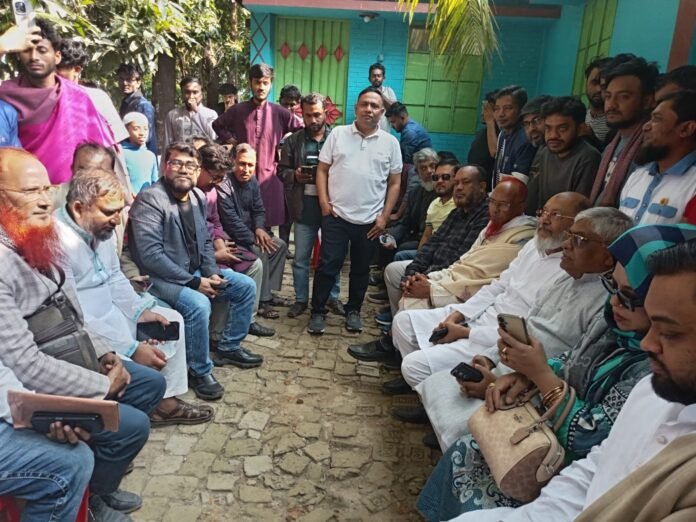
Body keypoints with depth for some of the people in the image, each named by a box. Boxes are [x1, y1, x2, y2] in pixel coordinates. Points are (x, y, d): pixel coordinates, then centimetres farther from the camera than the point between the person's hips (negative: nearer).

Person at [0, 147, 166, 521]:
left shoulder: (34, 244, 2)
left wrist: (103, 354, -1)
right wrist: (104, 385, -20)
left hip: (62, 362, 10)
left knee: (150, 384, 11)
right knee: (132, 424, -15)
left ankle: (101, 479, 27)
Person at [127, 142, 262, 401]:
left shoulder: (198, 197, 5)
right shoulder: (150, 200, -19)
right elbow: (150, 255, -25)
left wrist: (211, 273, -5)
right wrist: (194, 282, -24)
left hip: (196, 271, 9)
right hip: (161, 278, -8)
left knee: (246, 286, 6)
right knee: (198, 304, -34)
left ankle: (229, 348, 21)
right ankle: (199, 371, -10)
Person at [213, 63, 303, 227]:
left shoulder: (279, 112, 2)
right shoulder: (237, 110, 5)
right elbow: (217, 125, 21)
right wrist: (230, 140, 8)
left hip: (270, 176, 0)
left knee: (268, 221, 3)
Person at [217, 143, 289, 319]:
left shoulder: (252, 182, 3)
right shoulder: (225, 186, -22)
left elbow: (259, 210, 8)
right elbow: (231, 222, -26)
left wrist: (259, 229, -12)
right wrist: (254, 239, -24)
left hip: (249, 232, 9)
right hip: (231, 237, -9)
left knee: (280, 245, 1)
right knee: (261, 252, -26)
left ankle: (268, 292, 7)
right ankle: (261, 301, -13)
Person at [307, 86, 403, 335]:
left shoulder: (390, 142, 4)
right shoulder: (338, 134, 2)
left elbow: (394, 183, 5)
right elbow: (322, 170, 4)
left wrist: (384, 216, -2)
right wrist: (324, 203, -7)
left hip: (370, 220, 1)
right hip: (336, 215, -1)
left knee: (361, 269, 12)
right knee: (327, 266, 2)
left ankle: (353, 310, 28)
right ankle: (318, 312, 15)